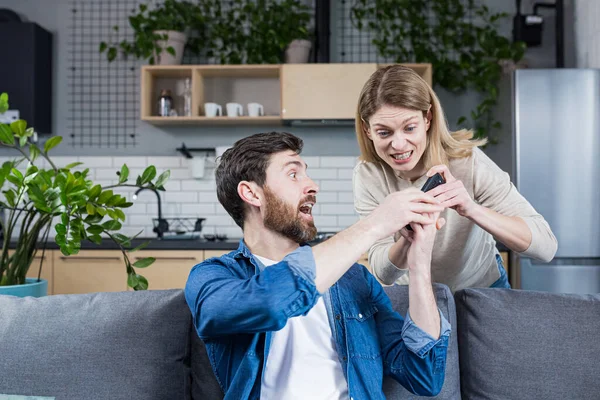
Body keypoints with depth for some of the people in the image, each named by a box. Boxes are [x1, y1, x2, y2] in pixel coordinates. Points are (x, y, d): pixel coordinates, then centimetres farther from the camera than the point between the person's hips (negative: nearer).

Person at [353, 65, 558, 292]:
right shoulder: (368, 176, -17)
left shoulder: (468, 162, -23)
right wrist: (406, 242, -36)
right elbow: (382, 273, -15)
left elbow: (546, 246, -26)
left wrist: (472, 209, -41)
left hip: (482, 290, 0)